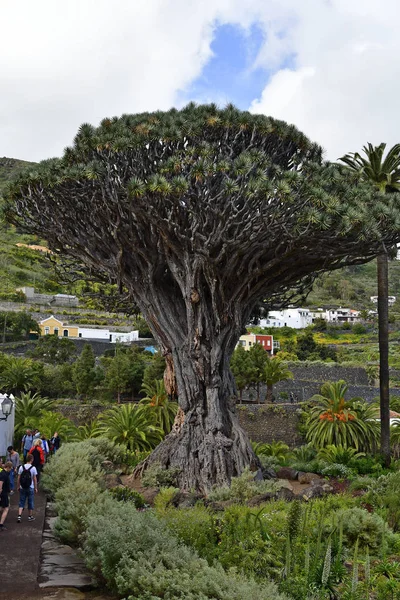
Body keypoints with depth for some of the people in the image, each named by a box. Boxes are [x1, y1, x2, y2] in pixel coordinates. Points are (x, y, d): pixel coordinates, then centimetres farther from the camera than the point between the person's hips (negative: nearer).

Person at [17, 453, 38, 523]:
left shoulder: (21, 467, -4)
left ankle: (19, 516, -2)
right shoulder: (33, 468, -11)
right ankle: (30, 516, 21)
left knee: (21, 502, 10)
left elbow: (19, 478, 1)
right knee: (30, 502, 11)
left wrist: (18, 486, 13)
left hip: (22, 488, 2)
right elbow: (35, 479, -7)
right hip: (30, 488, -2)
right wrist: (36, 488, 3)